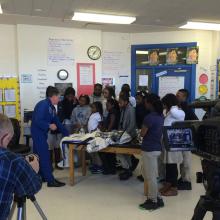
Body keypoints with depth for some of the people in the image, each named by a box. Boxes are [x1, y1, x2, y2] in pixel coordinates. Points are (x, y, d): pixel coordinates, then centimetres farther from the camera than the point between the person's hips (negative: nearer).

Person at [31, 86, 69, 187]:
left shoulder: (52, 107, 10)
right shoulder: (43, 105, -19)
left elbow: (57, 122, 13)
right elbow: (37, 121, -27)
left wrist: (66, 134, 13)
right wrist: (49, 126, -21)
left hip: (41, 133, 10)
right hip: (38, 133, -10)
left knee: (40, 156, 16)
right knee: (45, 156, -8)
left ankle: (41, 176, 27)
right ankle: (50, 180, -4)